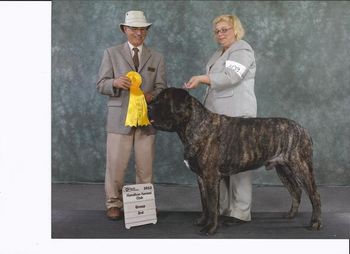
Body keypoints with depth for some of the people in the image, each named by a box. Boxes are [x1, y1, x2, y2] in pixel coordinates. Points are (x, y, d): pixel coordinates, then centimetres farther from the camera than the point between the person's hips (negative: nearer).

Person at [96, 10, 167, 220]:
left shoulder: (156, 58, 14)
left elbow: (161, 87, 6)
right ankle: (114, 204, 11)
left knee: (145, 166, 4)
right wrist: (115, 82, -19)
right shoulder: (112, 53, 9)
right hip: (119, 118, -2)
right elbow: (101, 85, 3)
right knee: (116, 164, -3)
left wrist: (152, 95, -16)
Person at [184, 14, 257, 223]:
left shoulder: (242, 50, -6)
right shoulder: (220, 53, 23)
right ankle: (222, 207, 11)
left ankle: (240, 212, -3)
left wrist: (202, 79, -22)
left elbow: (230, 77, -20)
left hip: (236, 115, -9)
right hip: (219, 115, 9)